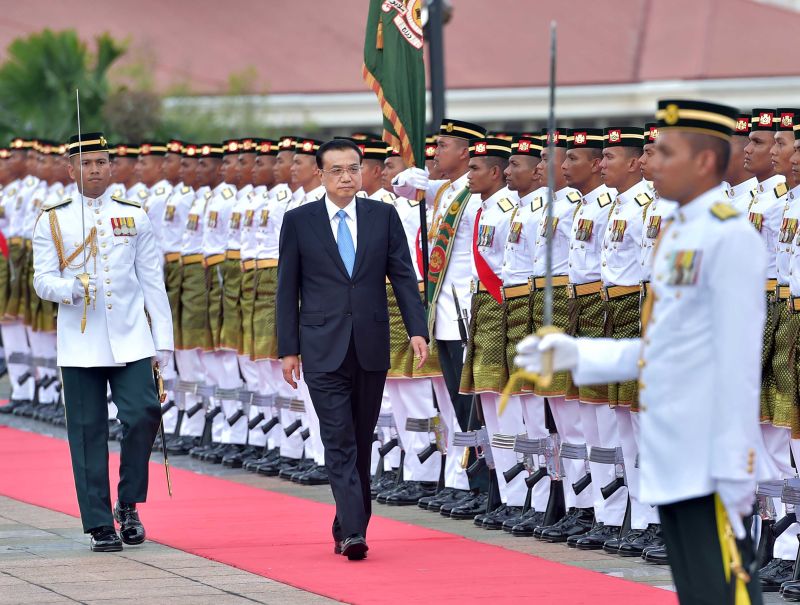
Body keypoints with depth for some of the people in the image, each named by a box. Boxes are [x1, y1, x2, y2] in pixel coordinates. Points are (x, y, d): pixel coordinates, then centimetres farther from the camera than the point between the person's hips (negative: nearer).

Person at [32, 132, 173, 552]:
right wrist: (71, 289, -22)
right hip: (80, 347, -1)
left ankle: (128, 506, 7)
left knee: (143, 416, -13)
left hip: (131, 341, 1)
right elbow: (43, 280, 0)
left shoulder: (135, 217, 8)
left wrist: (163, 340, 5)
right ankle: (100, 525, 7)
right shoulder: (53, 220, 4)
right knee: (88, 434, 0)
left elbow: (152, 281, 9)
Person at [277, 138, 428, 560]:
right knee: (339, 442, -11)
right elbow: (287, 288, 4)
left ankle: (347, 526, 20)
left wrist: (417, 330, -8)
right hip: (323, 350, -2)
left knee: (362, 442, 9)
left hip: (371, 348, 3)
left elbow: (403, 276, 5)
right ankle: (353, 533, -18)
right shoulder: (299, 221, 2)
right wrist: (288, 349, 0)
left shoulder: (384, 216, 6)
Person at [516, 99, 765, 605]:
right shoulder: (677, 236, 16)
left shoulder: (731, 238, -13)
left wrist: (733, 470, -19)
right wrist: (578, 354, 10)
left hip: (710, 467, -9)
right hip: (671, 466, 10)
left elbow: (738, 363, -17)